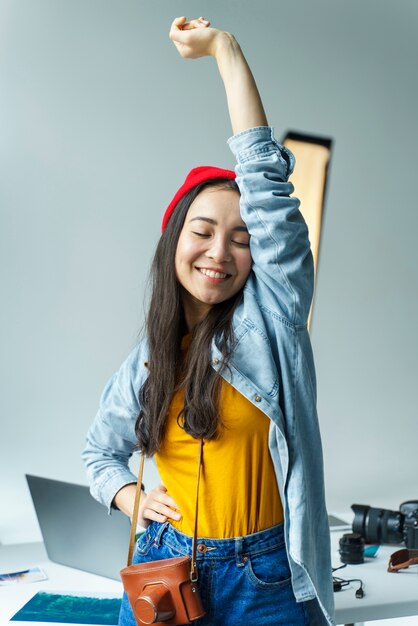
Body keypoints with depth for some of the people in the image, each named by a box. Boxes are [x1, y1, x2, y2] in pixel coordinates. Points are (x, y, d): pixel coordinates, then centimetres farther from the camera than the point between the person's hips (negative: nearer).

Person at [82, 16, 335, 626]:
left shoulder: (272, 315, -7)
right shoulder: (147, 360, 4)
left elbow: (265, 177, -13)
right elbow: (101, 449, 20)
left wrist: (224, 47, -9)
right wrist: (130, 496, -1)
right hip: (165, 572, 3)